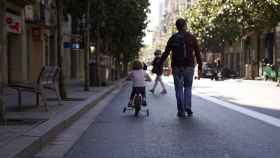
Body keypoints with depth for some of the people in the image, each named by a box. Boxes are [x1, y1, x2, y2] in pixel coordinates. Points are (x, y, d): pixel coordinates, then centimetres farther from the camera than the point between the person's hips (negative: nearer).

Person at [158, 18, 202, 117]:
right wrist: (200, 67, 4)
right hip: (189, 67, 0)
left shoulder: (173, 38, 2)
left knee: (179, 89, 8)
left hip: (176, 67, 0)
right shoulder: (192, 38, 1)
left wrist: (159, 65, 7)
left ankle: (181, 111, 5)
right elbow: (197, 54, -1)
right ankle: (188, 107, -1)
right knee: (188, 87, 15)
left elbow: (166, 53, 0)